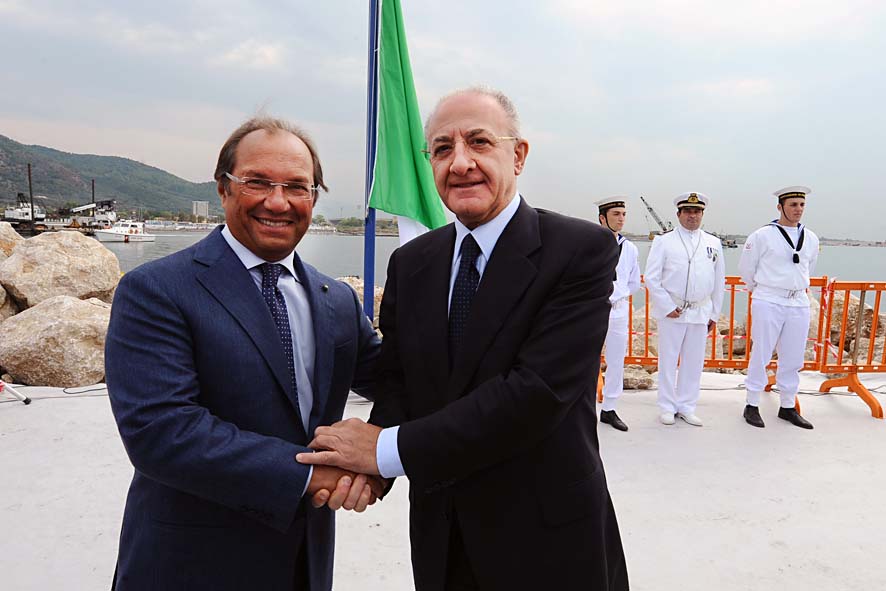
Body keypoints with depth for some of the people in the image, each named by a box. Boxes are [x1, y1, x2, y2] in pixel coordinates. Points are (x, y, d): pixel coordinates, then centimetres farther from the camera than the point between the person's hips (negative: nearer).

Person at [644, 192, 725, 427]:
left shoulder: (713, 243, 9)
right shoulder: (664, 242, 0)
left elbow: (719, 281, 13)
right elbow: (652, 278, -4)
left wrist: (714, 314, 11)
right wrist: (668, 307, -9)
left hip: (701, 312, 3)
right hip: (671, 311, -3)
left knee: (694, 362, 9)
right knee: (668, 360, 3)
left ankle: (686, 407, 21)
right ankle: (667, 407, 16)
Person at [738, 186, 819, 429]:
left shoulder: (811, 239, 9)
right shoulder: (762, 236, -6)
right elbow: (746, 268, 3)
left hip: (798, 304, 5)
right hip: (768, 303, -4)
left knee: (793, 358, 9)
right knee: (761, 355, -1)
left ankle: (787, 407, 23)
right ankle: (752, 406, 10)